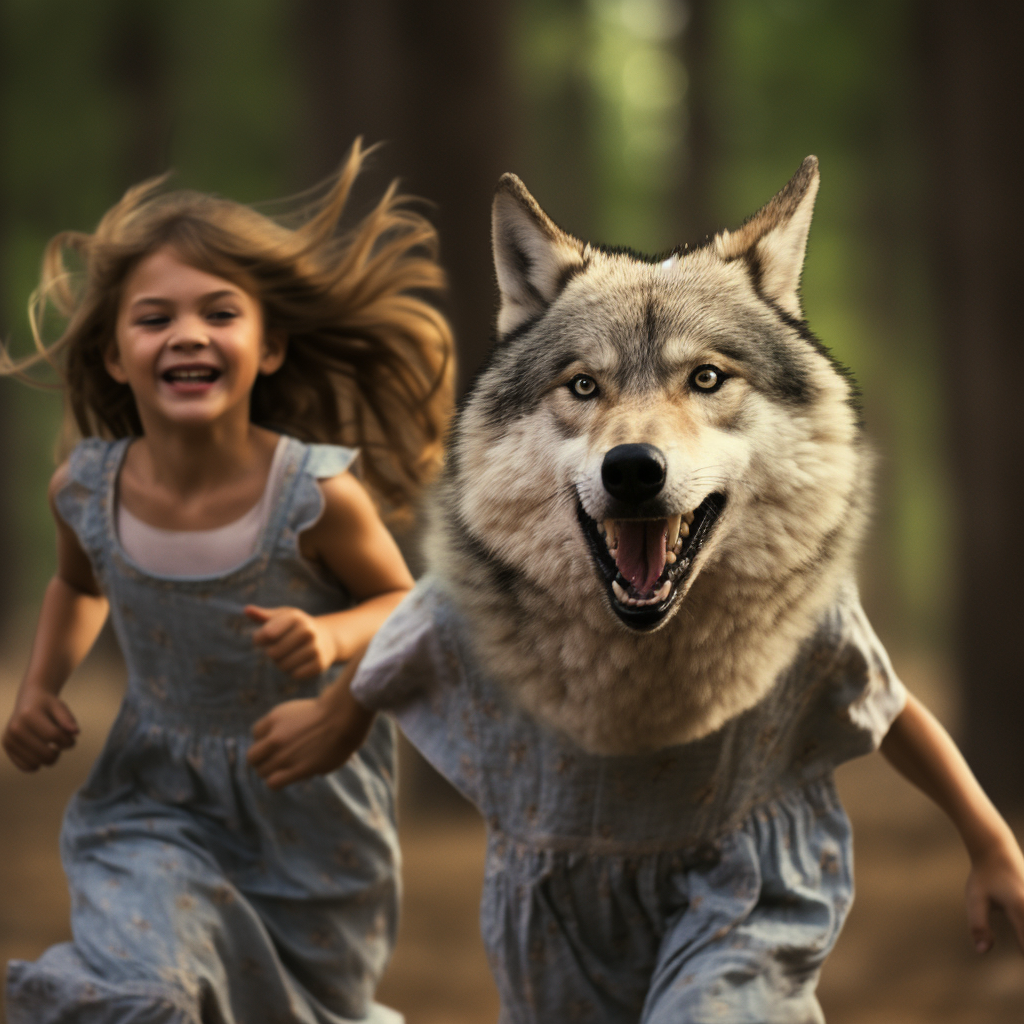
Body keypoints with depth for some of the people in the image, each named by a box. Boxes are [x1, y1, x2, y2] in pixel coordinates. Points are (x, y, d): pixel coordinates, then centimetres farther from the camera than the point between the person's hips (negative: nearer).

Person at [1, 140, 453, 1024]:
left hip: (308, 796, -1)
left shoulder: (318, 495, -22)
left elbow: (400, 600, -5)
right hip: (155, 795, 1)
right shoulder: (86, 490, -12)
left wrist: (335, 637, -25)